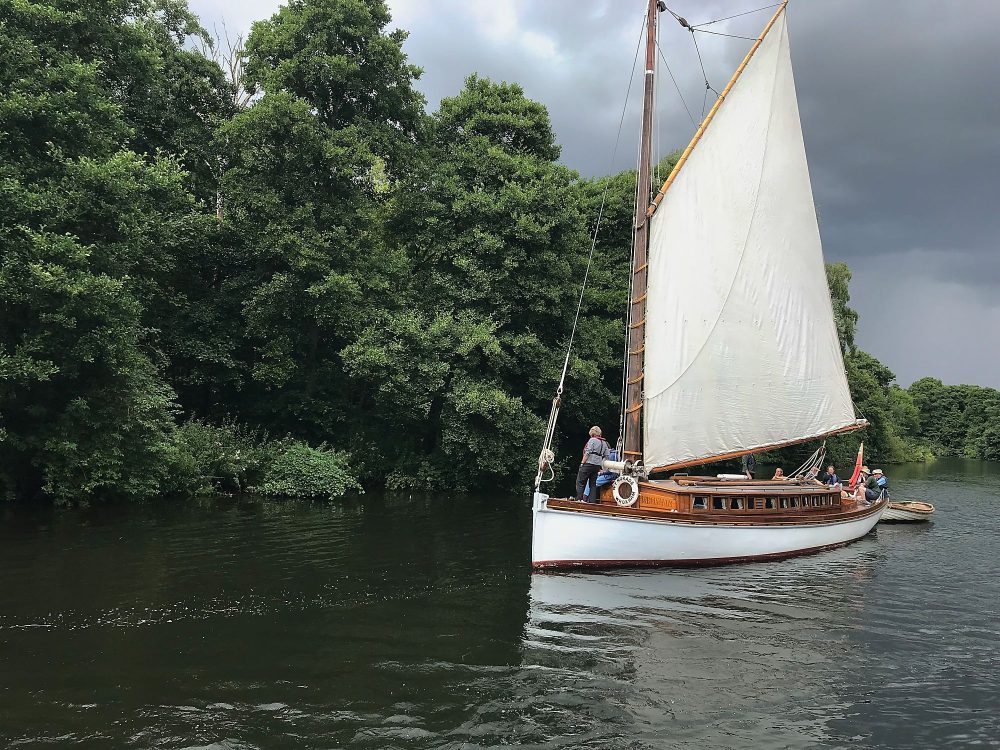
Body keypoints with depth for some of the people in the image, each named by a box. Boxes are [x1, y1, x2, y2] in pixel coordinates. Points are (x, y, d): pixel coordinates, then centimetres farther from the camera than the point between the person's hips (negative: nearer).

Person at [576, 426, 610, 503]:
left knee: (580, 482, 0)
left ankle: (579, 499, -6)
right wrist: (600, 467, 16)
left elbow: (587, 453, -12)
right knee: (593, 484, 10)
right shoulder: (604, 443, 14)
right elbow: (606, 455, 12)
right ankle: (592, 500, 4)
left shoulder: (592, 440, -5)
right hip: (598, 465, 7)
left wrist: (582, 463, -8)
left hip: (589, 463, -7)